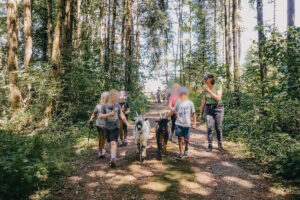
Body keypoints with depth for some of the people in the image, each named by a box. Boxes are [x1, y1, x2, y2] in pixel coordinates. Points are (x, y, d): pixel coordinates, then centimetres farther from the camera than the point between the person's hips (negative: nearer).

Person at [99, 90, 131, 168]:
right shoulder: (104, 106, -6)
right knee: (110, 143, 17)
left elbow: (122, 115, 5)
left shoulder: (117, 105, -1)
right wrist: (109, 114, -26)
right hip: (107, 128, 1)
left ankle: (113, 159, -23)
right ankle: (112, 154, 42)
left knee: (113, 142, -16)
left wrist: (127, 123, 4)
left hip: (115, 127, -1)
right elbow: (100, 116, -15)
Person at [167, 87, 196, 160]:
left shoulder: (190, 103, 0)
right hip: (179, 123, 1)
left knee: (186, 139, 5)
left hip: (187, 124, -1)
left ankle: (186, 148, 37)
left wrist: (194, 123, 0)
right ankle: (181, 153, 10)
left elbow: (193, 113, 3)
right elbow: (173, 111, 11)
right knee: (180, 138, 0)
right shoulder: (178, 102, 4)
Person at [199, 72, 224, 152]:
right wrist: (201, 113, 9)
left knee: (218, 127, 2)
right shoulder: (206, 88, 4)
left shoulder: (218, 86, -7)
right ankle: (210, 145, 7)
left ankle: (220, 145, 21)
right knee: (209, 127, -4)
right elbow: (203, 101, 8)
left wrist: (209, 91, -22)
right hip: (209, 109, 3)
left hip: (218, 108, -3)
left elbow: (218, 98, -20)